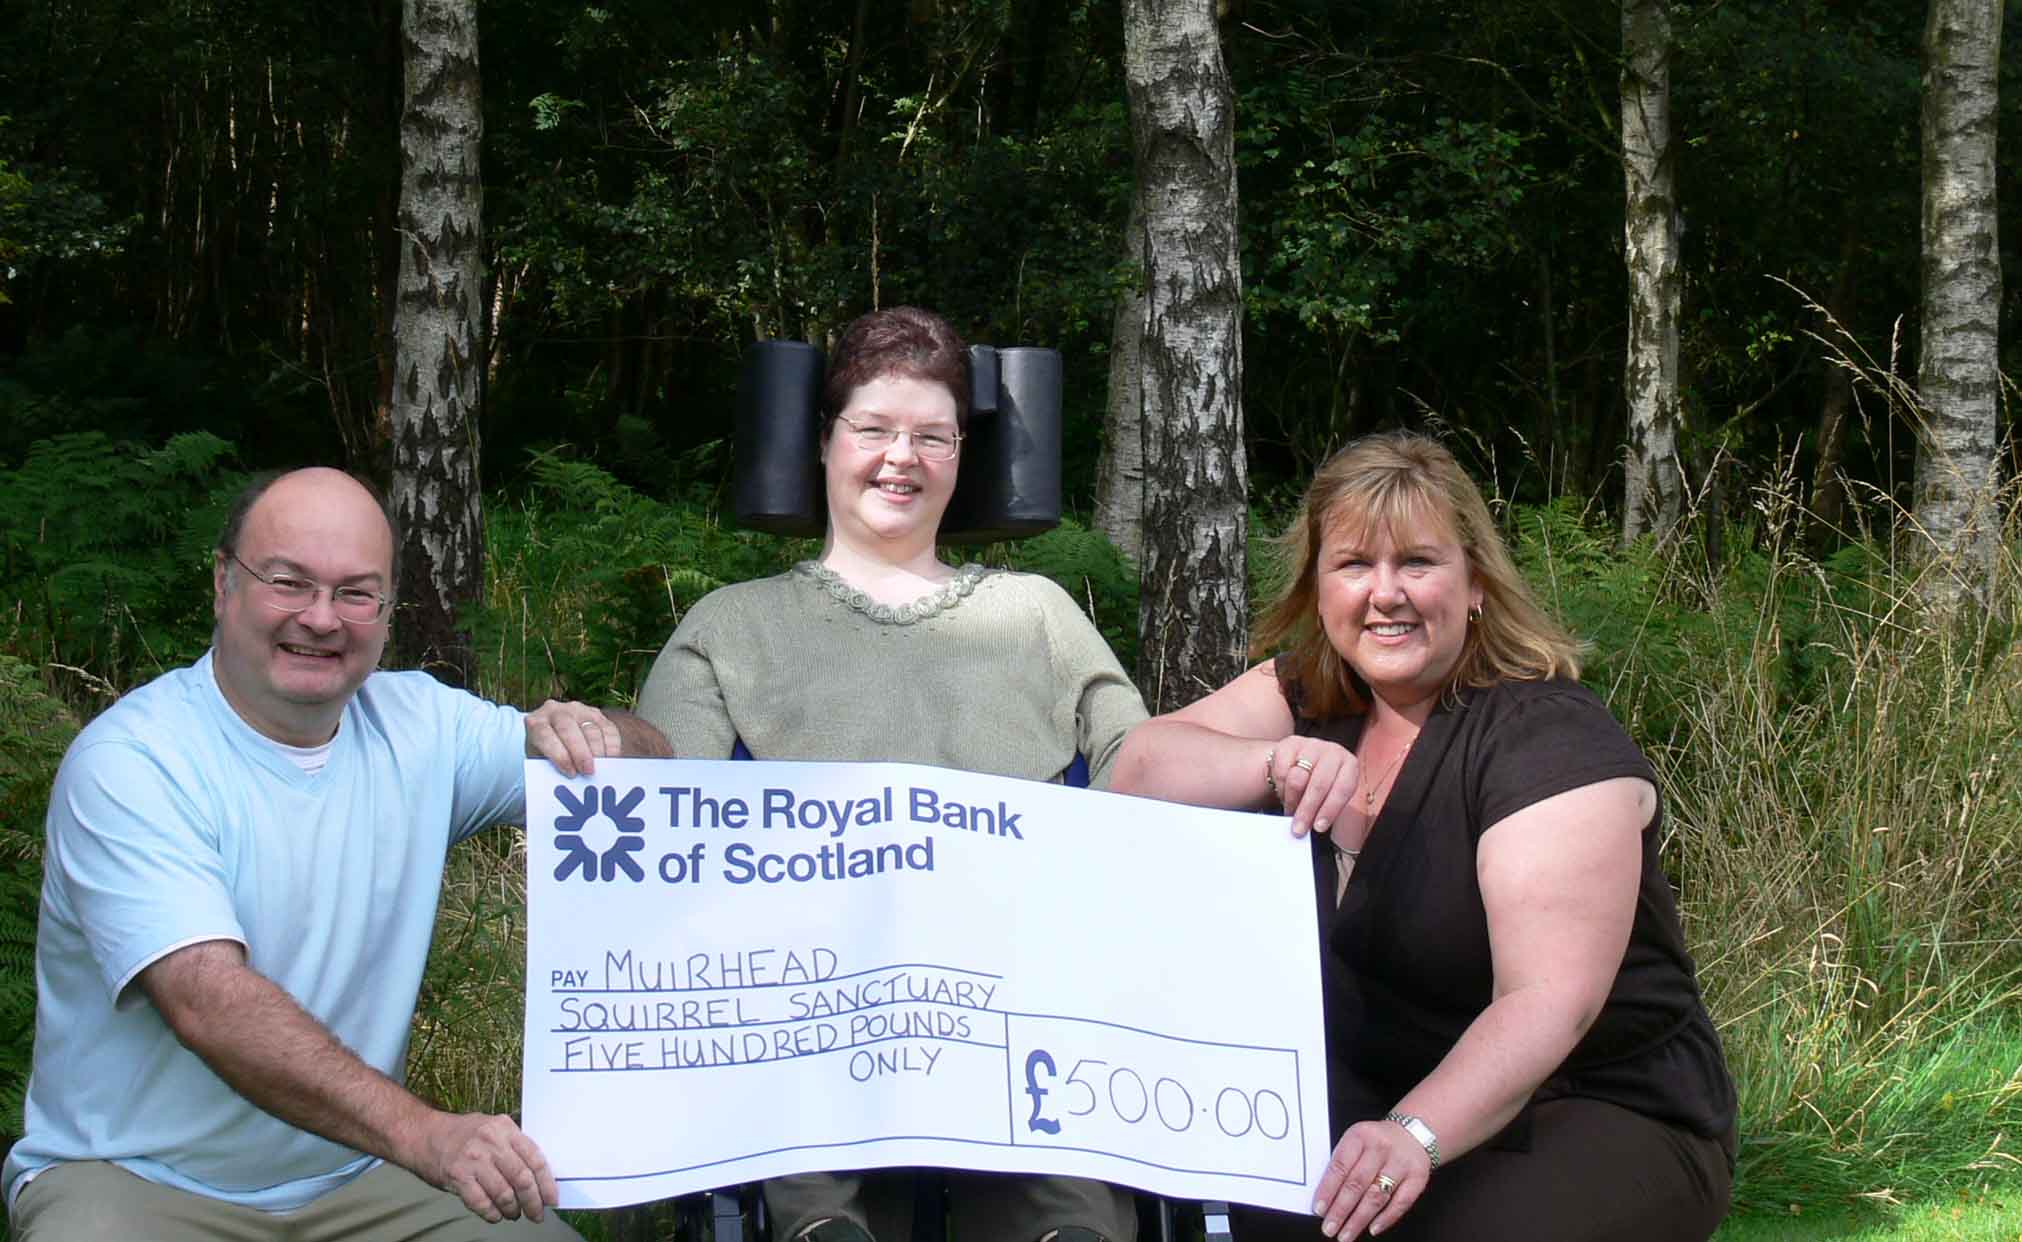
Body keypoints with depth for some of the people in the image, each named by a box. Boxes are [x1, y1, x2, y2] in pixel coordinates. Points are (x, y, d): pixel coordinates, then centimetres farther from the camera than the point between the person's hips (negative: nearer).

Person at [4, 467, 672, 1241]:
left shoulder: (416, 723, 4)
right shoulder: (129, 764, -15)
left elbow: (651, 769, 8)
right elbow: (210, 1003, -29)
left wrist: (589, 736, -18)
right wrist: (422, 1133, -42)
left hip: (356, 1173, 5)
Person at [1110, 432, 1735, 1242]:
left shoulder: (1552, 742, -17)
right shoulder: (1307, 695, 4)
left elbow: (1549, 1003, -28)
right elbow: (1141, 768, -9)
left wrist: (1417, 1134, -45)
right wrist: (1279, 763, -29)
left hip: (1607, 1122, -5)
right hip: (1377, 1099, 5)